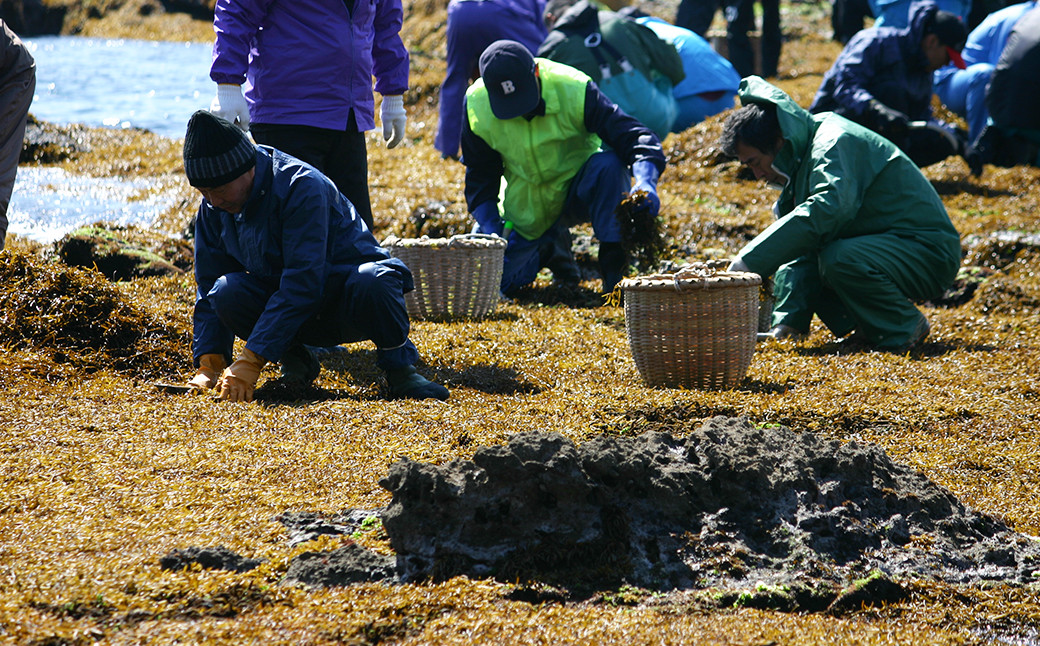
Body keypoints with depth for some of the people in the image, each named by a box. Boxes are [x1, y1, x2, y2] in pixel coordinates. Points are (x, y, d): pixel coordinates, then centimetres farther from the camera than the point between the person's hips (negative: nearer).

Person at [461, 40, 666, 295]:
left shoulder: (574, 90, -25)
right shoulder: (477, 106, -15)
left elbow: (633, 135, -28)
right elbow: (480, 175, -2)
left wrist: (645, 183, -48)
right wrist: (492, 231, -14)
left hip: (579, 192, -3)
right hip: (527, 210, 3)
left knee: (608, 164, -35)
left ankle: (613, 264, -23)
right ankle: (549, 247, 22)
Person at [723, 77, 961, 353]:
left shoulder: (833, 143, -19)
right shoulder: (801, 156, 12)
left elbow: (826, 209, -38)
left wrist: (748, 262, -38)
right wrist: (788, 322, -4)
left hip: (928, 253, -10)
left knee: (838, 260, -33)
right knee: (791, 270, 5)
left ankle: (906, 327, -11)